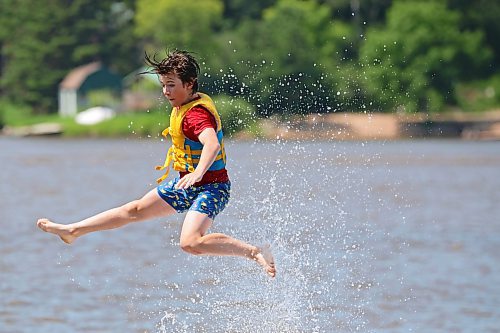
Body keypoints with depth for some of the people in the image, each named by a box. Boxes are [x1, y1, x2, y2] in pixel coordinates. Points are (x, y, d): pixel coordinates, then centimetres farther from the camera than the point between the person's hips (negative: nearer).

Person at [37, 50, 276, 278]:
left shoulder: (197, 114, -25)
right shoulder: (183, 106, 6)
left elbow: (212, 145, -44)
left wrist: (198, 173, -59)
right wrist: (172, 163, 38)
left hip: (210, 187, -10)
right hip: (187, 184, 10)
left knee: (190, 243, -30)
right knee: (136, 210, 18)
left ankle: (255, 252, -24)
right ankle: (72, 231, 28)